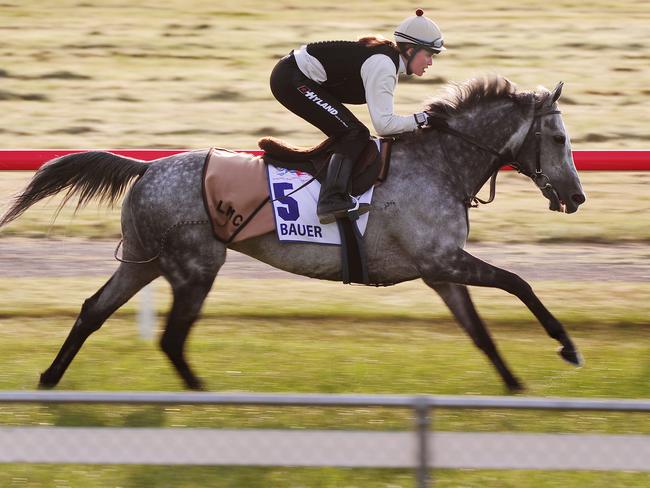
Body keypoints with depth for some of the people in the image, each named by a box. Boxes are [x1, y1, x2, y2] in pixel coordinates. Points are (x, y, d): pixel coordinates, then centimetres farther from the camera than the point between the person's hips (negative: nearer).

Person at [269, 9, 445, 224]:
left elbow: (383, 119, 15)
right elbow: (383, 124, -26)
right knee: (354, 134, -14)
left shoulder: (389, 57, 9)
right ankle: (331, 201, -23)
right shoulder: (382, 65, -21)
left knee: (351, 135, 13)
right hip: (292, 80, -10)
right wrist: (421, 119, -17)